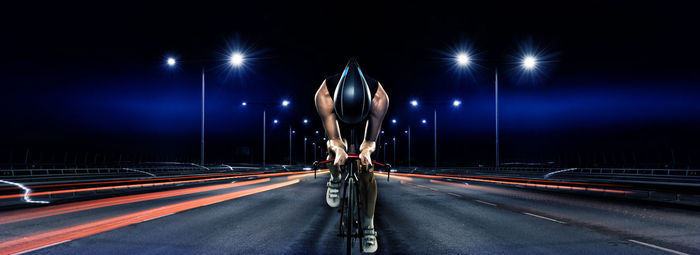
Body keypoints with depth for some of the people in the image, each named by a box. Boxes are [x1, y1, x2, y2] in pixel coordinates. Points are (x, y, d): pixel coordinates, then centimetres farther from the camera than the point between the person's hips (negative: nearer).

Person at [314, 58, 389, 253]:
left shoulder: (379, 98, -42)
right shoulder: (324, 96, -41)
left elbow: (371, 139, -29)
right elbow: (333, 137, -32)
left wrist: (367, 150, -51)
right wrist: (338, 149, -53)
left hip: (365, 120, -1)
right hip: (338, 119, 1)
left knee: (367, 172, -11)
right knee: (334, 152, -22)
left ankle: (369, 226, -1)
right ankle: (335, 179, 14)